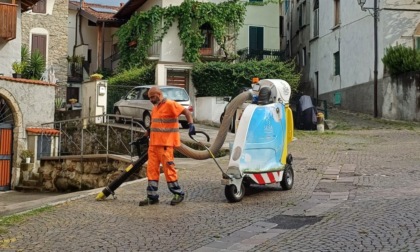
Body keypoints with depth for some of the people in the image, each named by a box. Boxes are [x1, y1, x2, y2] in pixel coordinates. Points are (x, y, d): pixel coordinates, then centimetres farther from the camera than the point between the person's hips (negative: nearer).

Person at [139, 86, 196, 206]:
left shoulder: (170, 104, -10)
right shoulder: (155, 108, 17)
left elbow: (186, 112, -16)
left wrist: (191, 124, -28)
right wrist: (148, 132, 20)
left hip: (165, 144, -8)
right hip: (153, 143, 8)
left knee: (168, 169, -2)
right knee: (151, 169, 7)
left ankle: (178, 194, 11)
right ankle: (152, 196, 12)